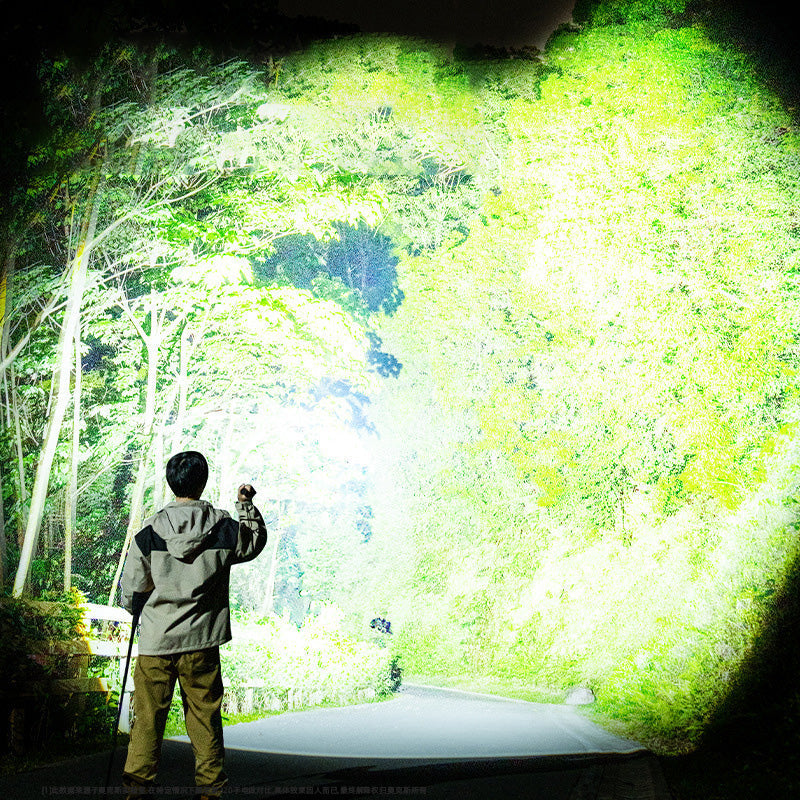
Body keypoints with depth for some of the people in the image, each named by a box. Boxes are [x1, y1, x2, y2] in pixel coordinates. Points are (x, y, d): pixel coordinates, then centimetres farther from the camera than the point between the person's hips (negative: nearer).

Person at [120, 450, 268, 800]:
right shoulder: (225, 528, -7)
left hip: (156, 640, 0)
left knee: (147, 715, 11)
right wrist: (247, 505, 22)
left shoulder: (149, 532, -8)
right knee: (204, 715, 11)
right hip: (202, 641, 1)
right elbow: (256, 542, 15)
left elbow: (132, 593, 0)